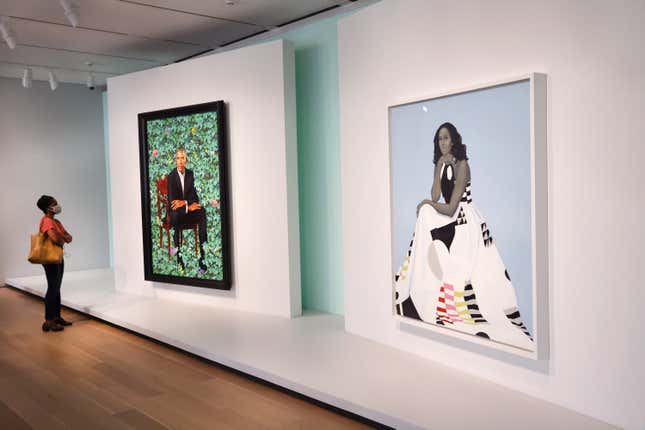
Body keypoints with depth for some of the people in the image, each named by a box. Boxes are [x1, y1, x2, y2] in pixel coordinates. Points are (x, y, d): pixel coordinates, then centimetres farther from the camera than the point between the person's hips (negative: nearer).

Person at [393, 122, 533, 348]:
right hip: (450, 221, 8)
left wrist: (425, 203, -3)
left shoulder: (461, 165, -13)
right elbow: (435, 196, -5)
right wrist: (440, 166, -10)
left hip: (466, 223, -8)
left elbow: (450, 209, -16)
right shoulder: (441, 164, 10)